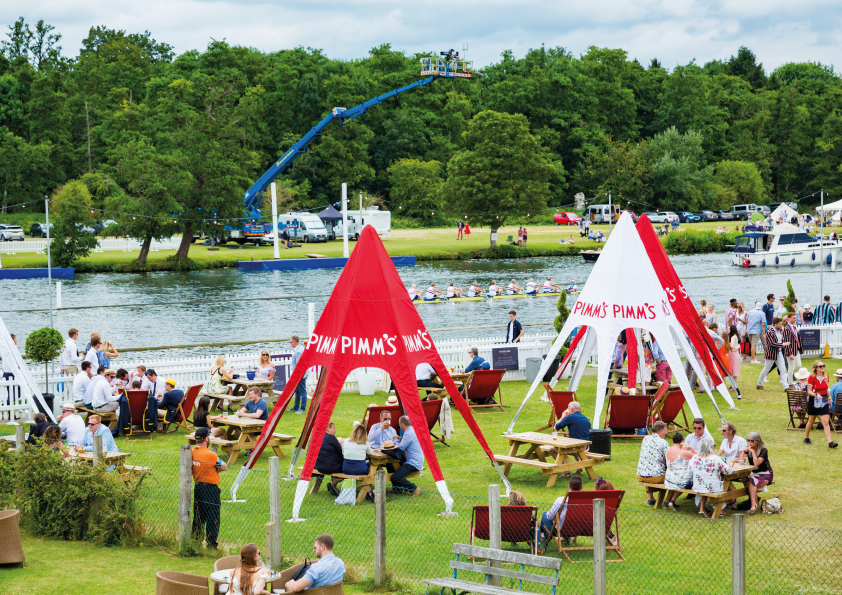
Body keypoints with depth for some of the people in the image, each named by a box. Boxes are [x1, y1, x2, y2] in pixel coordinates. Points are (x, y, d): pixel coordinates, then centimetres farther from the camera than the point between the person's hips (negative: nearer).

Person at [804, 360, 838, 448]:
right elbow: (809, 391, -12)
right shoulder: (812, 378, -12)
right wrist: (816, 395, -29)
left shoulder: (826, 377, 3)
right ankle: (806, 438, 34)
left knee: (826, 422, -7)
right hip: (813, 401, -3)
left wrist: (829, 398, 16)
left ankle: (830, 442, -13)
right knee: (811, 421, 13)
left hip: (824, 401, 3)